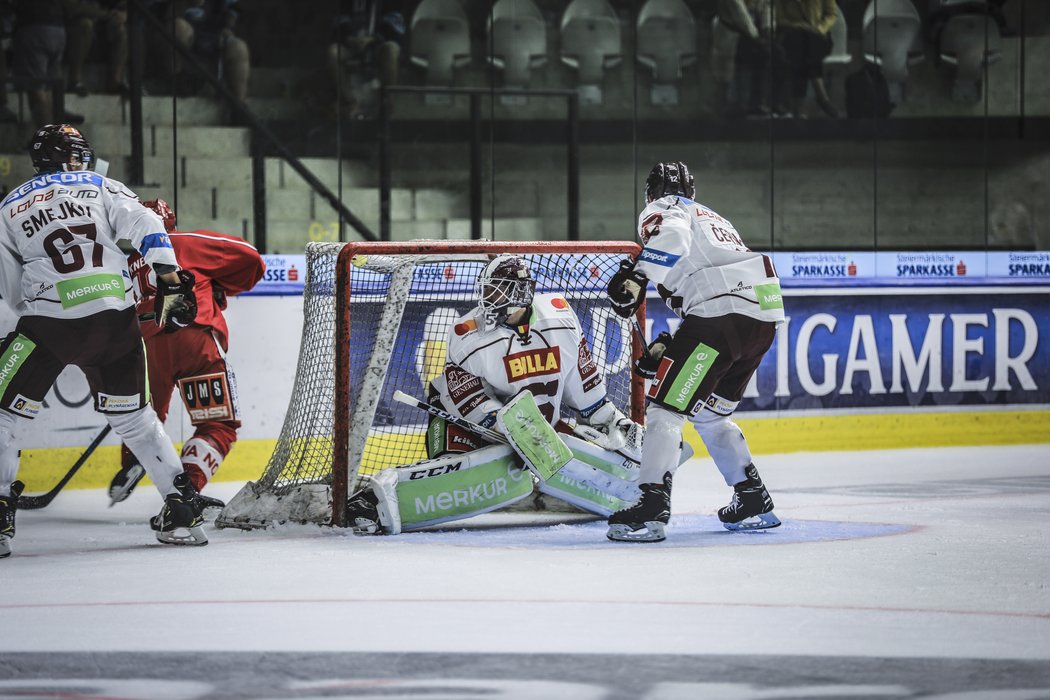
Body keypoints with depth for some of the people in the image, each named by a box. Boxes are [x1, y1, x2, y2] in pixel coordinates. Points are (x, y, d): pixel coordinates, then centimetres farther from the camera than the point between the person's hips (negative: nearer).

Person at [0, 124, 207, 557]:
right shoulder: (102, 188, 15)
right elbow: (145, 226, -1)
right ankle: (182, 510, 15)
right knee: (132, 415, 18)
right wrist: (170, 279, -4)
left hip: (49, 325, -2)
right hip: (116, 319, 2)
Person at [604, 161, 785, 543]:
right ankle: (754, 502, 25)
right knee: (709, 411, 24)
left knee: (666, 404, -7)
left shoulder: (664, 209, 11)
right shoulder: (713, 219, 36)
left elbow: (671, 237, -15)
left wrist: (637, 276, -23)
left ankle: (652, 508, -19)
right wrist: (667, 347, 32)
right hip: (763, 316, 8)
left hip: (722, 310, -8)